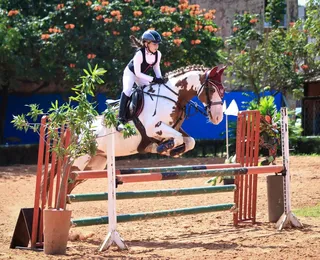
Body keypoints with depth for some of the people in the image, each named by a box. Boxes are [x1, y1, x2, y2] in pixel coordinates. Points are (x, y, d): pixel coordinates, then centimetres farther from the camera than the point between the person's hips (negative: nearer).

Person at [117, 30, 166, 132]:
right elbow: (138, 73, -32)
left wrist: (160, 79, -15)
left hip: (142, 75, 7)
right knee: (127, 91, -28)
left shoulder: (158, 54, -19)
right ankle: (121, 119, -32)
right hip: (130, 73, -7)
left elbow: (156, 67, 0)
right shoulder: (139, 54, -37)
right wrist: (153, 79, -35)